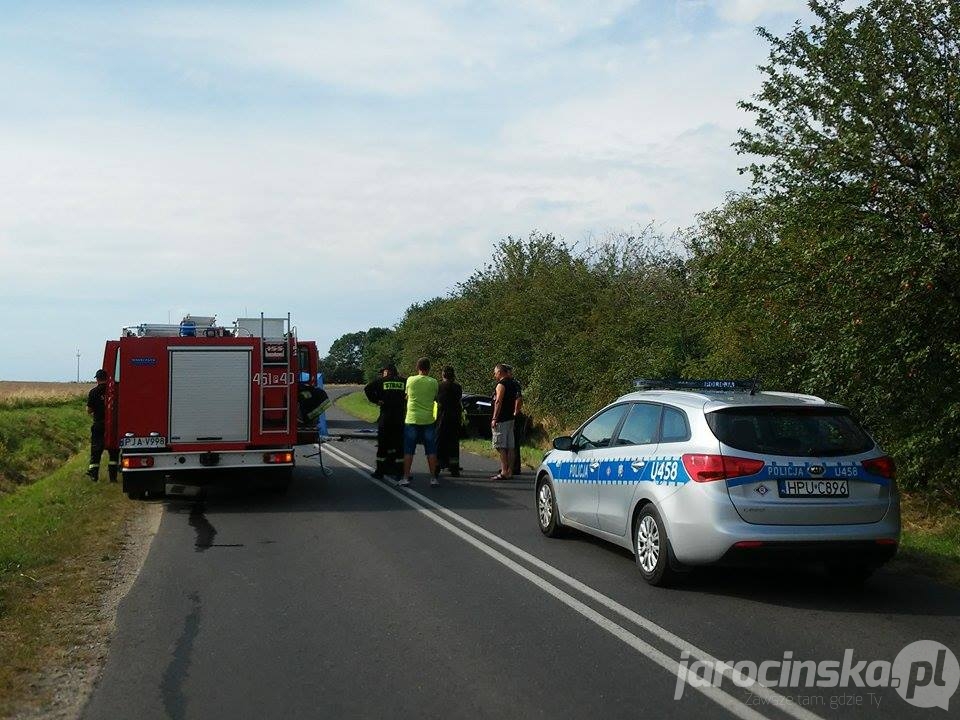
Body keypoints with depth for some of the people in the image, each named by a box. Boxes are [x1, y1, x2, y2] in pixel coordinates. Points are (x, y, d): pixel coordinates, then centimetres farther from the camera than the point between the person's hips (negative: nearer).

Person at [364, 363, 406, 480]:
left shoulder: (381, 381, 1)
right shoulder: (404, 382, 4)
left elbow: (367, 388, -10)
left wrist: (375, 400, -3)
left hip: (385, 418, -1)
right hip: (400, 418, 1)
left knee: (382, 445, 8)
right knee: (400, 445, 7)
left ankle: (379, 472, 12)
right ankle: (399, 472, 8)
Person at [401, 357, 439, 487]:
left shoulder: (410, 380, -3)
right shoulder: (433, 382, -2)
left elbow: (406, 396, 8)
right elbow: (435, 398, 8)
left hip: (411, 419, 0)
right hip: (428, 419, 0)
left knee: (408, 451, 5)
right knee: (431, 451, 8)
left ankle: (405, 478, 3)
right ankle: (433, 478, 9)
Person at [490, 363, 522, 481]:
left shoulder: (501, 384, -12)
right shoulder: (513, 384, 15)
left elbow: (498, 402, -19)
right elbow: (519, 400, 20)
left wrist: (494, 419, -19)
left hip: (501, 420, -9)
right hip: (510, 419, 9)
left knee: (501, 447, -7)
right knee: (510, 447, 8)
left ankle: (504, 472, -10)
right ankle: (510, 472, 11)